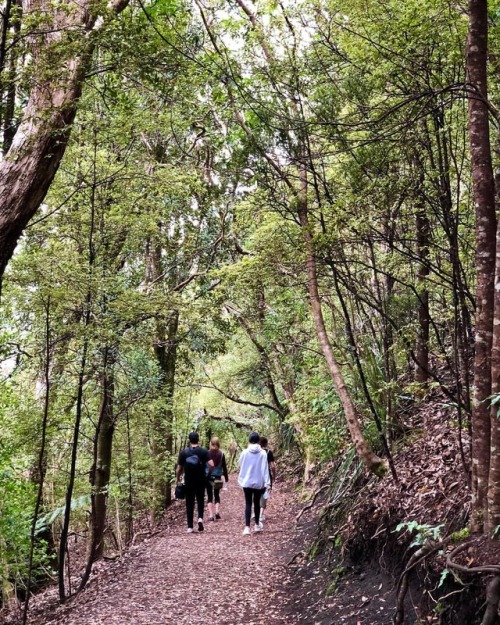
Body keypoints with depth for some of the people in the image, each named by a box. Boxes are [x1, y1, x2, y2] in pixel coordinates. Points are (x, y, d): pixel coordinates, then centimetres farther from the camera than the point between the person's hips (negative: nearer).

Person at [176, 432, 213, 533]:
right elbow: (211, 464, -16)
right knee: (200, 500, 16)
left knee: (189, 504, 8)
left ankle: (190, 527, 7)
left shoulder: (183, 453, -2)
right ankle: (200, 518, -7)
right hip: (201, 481, 0)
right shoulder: (204, 451, -5)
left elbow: (179, 469, -2)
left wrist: (178, 478, 16)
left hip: (189, 482, 0)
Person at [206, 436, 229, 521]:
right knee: (217, 495, 19)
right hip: (218, 478, 2)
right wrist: (226, 479, 9)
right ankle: (217, 511, 2)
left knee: (209, 496, 6)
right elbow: (224, 467, 1)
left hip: (208, 478, -2)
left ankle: (211, 515, -1)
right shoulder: (221, 454, -3)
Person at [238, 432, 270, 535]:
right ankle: (257, 525, 31)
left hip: (247, 482, 0)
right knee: (257, 503, 17)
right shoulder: (263, 453, -9)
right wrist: (266, 483, -4)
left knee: (248, 504, 3)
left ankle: (247, 527, -9)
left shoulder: (245, 452, -8)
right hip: (258, 482, 0)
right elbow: (265, 469, -7)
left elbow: (240, 464, 6)